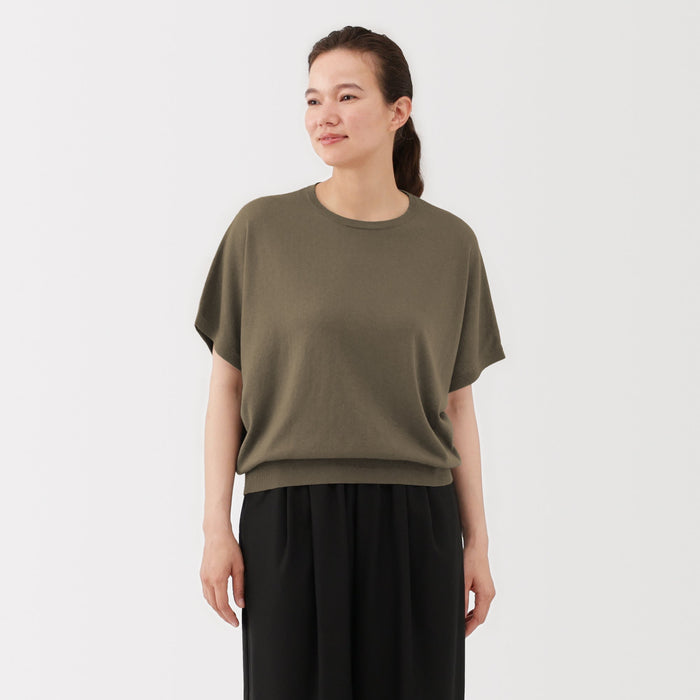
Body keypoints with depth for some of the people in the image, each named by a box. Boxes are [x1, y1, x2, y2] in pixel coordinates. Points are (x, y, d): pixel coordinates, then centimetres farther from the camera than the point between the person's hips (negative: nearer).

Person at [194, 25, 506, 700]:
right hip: (288, 518, -1)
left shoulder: (450, 244, 5)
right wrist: (216, 525, -2)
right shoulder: (261, 229, 0)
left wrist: (477, 544, 6)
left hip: (414, 524, 1)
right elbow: (227, 386, 4)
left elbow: (457, 406, 8)